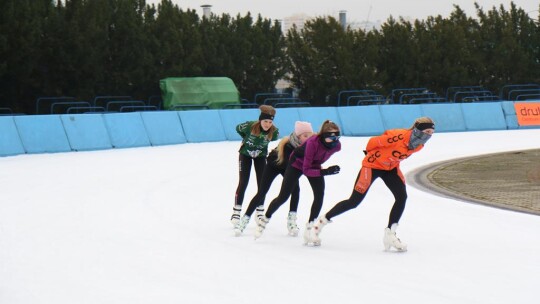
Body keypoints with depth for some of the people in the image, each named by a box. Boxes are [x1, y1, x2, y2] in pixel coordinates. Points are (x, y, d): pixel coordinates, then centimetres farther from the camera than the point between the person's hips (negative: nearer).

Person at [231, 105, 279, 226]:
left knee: (262, 183, 1)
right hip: (245, 154, -2)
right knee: (243, 183, -5)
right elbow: (238, 129, -9)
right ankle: (236, 212, 3)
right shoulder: (249, 126, -33)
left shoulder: (274, 132, -26)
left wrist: (262, 142, -3)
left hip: (260, 155, 2)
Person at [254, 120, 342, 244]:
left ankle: (310, 228, -2)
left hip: (314, 165, 4)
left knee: (319, 195, -15)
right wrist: (325, 172, -48)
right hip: (298, 163, -4)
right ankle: (264, 219, 21)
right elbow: (306, 170, -37)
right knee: (283, 197, -2)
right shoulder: (313, 143, -41)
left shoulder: (336, 146, -25)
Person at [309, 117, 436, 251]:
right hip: (373, 165, -7)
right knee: (354, 202, -4)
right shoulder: (399, 137, -35)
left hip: (391, 168, 7)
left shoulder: (419, 145, -10)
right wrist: (371, 153, -1)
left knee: (402, 197, -13)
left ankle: (390, 234, -3)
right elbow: (374, 142, -20)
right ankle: (321, 222, 11)